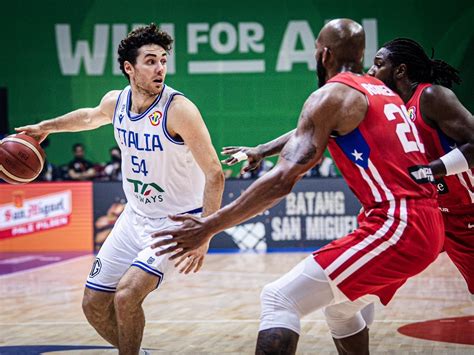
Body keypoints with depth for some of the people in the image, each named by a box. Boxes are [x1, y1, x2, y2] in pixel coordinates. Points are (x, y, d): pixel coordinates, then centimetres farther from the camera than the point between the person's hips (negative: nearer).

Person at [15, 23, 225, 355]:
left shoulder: (179, 109, -23)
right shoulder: (115, 101, -4)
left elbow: (214, 175, -24)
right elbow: (91, 116, 23)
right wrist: (46, 126, 30)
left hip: (178, 220, -7)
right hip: (136, 215, 7)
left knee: (127, 295, -24)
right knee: (94, 304, 7)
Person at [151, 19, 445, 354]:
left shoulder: (331, 96, -5)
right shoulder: (383, 91, 21)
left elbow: (283, 179, -15)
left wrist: (209, 227, -13)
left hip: (396, 226, -9)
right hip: (429, 225, 9)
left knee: (279, 300, -10)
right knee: (338, 302, 29)